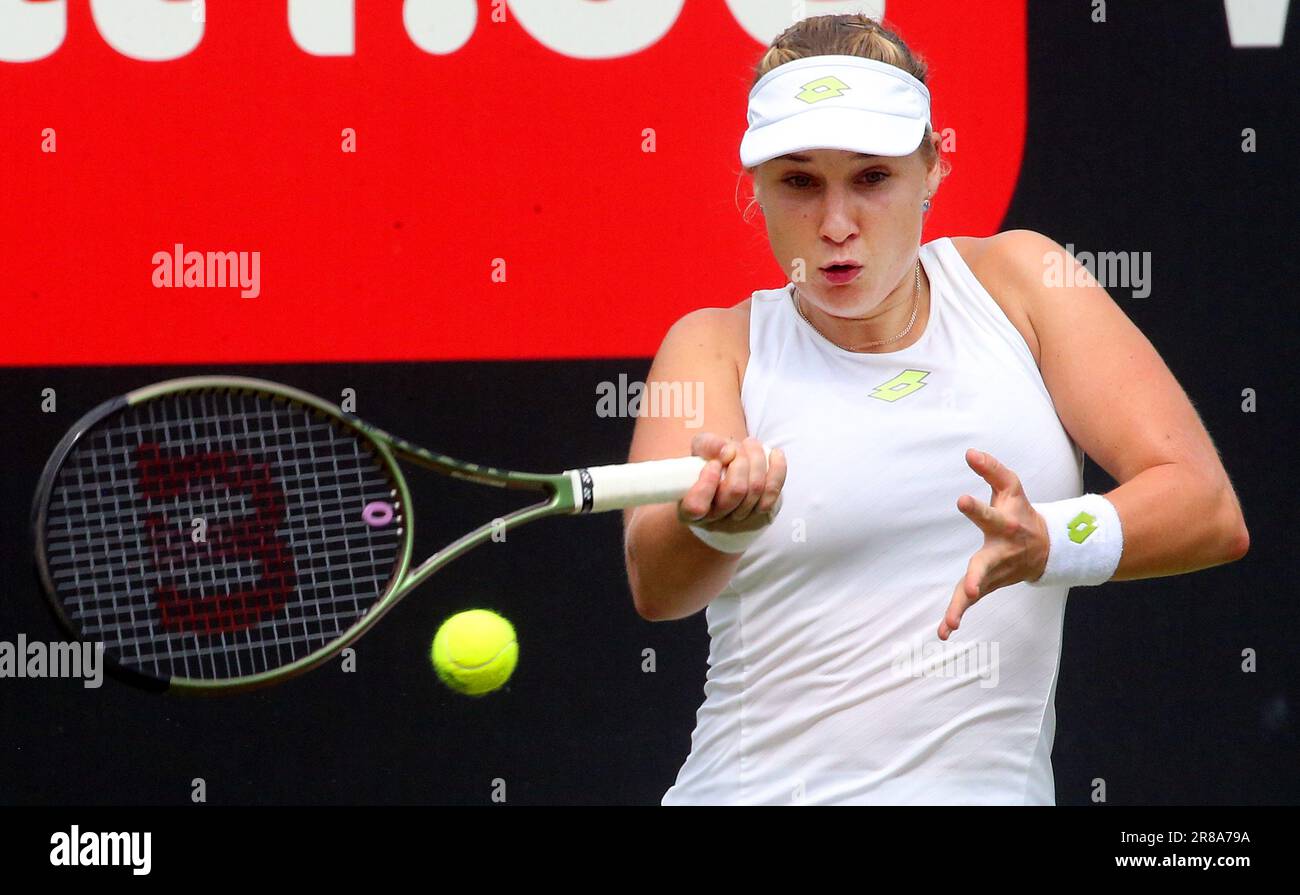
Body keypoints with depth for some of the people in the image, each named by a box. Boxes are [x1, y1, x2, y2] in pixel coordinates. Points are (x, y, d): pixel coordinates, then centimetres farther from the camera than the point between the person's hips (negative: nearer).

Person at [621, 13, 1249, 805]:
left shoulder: (1015, 281, 7)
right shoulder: (719, 344, 4)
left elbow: (1211, 512, -2)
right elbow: (654, 585, -13)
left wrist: (1048, 542, -20)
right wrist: (718, 520, -35)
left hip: (992, 785, -1)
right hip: (754, 785, 1)